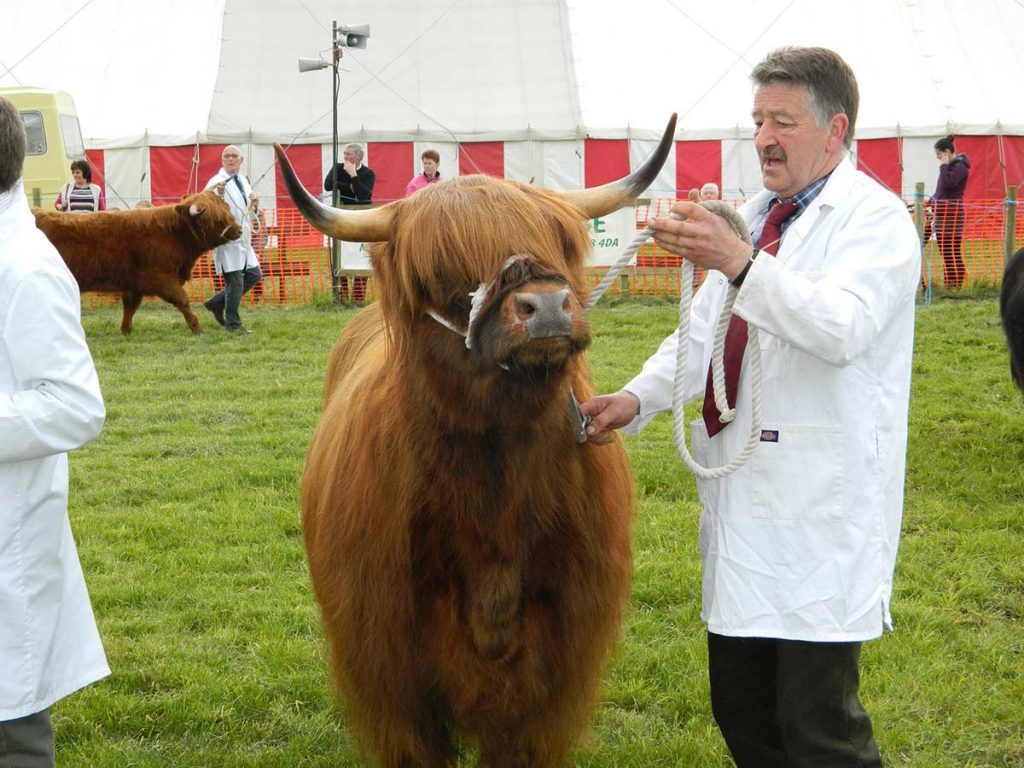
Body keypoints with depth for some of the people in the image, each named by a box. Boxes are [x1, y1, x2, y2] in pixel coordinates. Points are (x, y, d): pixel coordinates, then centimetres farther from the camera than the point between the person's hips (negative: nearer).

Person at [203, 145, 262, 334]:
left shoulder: (243, 181, 14)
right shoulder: (217, 182, -11)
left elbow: (250, 212, 21)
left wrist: (254, 204, -1)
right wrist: (219, 195, -37)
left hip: (243, 238, 8)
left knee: (254, 275, 13)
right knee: (235, 281, -5)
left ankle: (217, 302, 23)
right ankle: (233, 324, 7)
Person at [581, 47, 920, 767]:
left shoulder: (875, 218, -8)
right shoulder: (757, 217, 19)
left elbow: (843, 327, -26)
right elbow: (705, 331, 20)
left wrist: (742, 263, -37)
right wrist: (637, 399, 4)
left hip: (820, 517, -8)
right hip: (743, 509, 8)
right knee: (740, 708, 14)